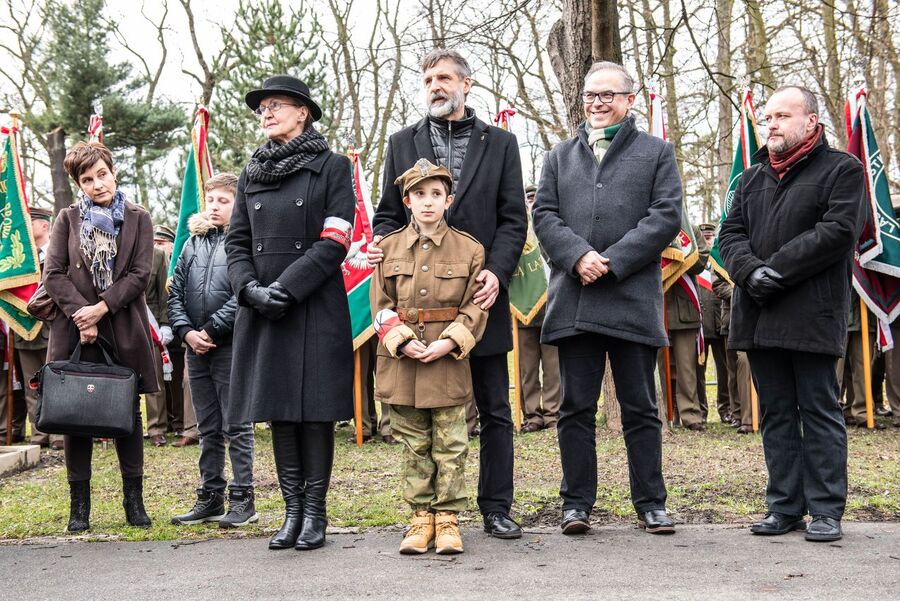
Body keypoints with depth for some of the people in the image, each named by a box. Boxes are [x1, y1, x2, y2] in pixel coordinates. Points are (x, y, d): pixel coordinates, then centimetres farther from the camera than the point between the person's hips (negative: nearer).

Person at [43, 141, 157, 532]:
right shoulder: (68, 219, 7)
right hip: (74, 330, 0)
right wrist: (81, 315, -12)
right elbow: (53, 274, 0)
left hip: (124, 330, 0)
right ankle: (79, 506, 10)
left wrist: (102, 307, -12)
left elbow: (140, 275, -2)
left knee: (129, 414, 4)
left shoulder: (138, 219, 6)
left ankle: (134, 502, 12)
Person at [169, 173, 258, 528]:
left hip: (231, 346, -6)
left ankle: (242, 499, 7)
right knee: (208, 428, 13)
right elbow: (175, 293, 11)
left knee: (236, 426, 0)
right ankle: (210, 497, 21)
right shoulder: (192, 244, 13)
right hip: (196, 348, 6)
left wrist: (210, 330, -13)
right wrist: (187, 332, -3)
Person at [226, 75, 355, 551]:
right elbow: (236, 242, 10)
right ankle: (292, 510, 12)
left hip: (316, 307, -4)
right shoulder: (251, 175, 15)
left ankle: (315, 512, 6)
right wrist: (252, 289, -8)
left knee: (316, 409, -2)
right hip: (263, 309, 4)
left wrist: (286, 288, -15)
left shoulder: (332, 167, 1)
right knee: (279, 410, 5)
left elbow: (334, 242, -7)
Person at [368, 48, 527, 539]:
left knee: (494, 410, 5)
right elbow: (388, 214, 12)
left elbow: (513, 219, 4)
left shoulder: (499, 143, 8)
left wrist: (496, 272, -11)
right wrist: (384, 250, -9)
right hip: (420, 297, 1)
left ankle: (496, 508, 14)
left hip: (481, 294, 0)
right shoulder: (402, 143, 12)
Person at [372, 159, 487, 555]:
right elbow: (381, 305, 4)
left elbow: (475, 307, 0)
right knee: (413, 444, 8)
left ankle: (447, 518, 12)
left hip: (448, 359, -1)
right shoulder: (389, 247, 5)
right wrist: (402, 341, -11)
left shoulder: (469, 249, 2)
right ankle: (421, 516, 17)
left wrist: (449, 342, -14)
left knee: (450, 444, 2)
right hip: (402, 359, 1)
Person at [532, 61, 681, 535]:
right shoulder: (560, 155, 18)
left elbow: (666, 215, -2)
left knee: (640, 407, 4)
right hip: (573, 299, 2)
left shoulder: (656, 152, 10)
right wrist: (578, 256, -10)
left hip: (633, 298, -2)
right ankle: (577, 503, 13)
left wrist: (612, 261, -11)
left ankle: (650, 503, 13)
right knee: (576, 407, 5)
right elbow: (544, 215, 9)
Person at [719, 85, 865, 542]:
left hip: (812, 315, -5)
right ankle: (785, 507, 15)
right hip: (759, 316, 6)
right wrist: (751, 272, -10)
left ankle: (826, 510, 5)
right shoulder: (752, 178, 20)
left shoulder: (841, 170, 2)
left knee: (819, 412, -1)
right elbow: (731, 234, 11)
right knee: (776, 415, 9)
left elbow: (839, 230, -11)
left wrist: (778, 269, -15)